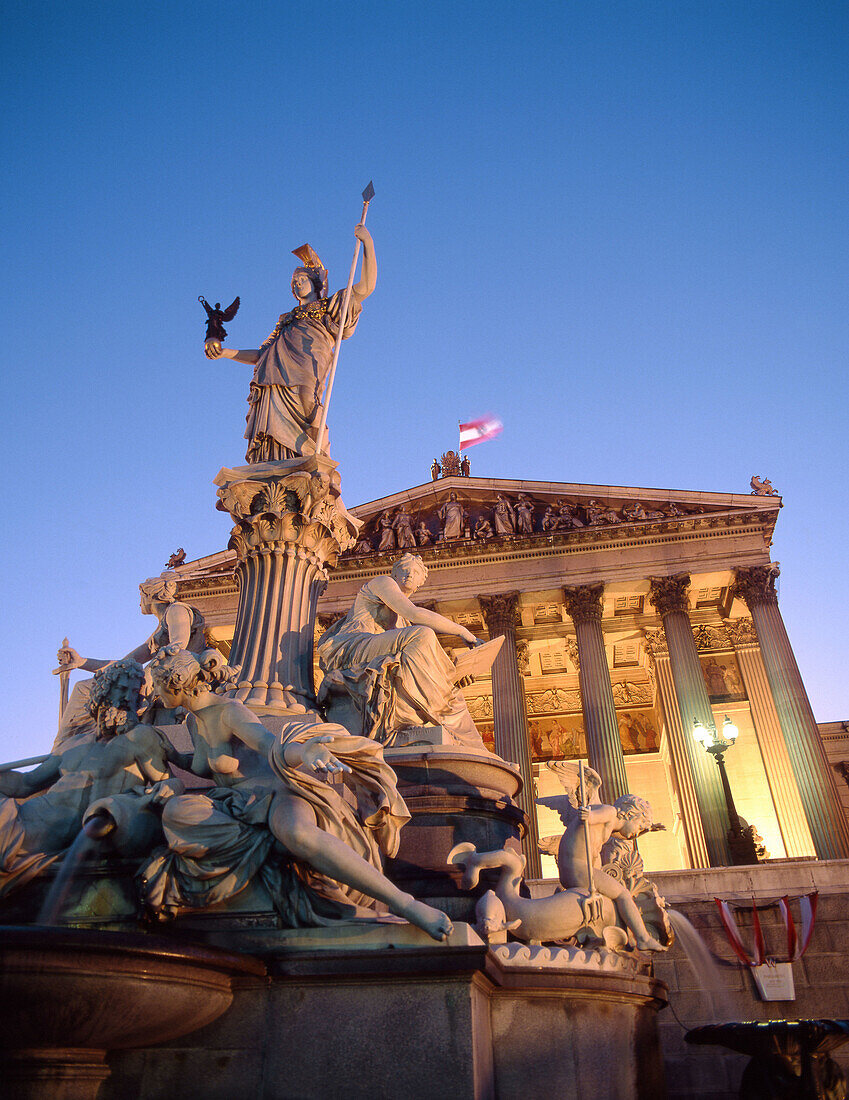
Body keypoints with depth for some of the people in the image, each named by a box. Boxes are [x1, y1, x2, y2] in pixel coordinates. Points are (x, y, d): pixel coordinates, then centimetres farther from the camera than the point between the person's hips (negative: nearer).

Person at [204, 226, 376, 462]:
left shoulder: (330, 307, 23)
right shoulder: (287, 319, 36)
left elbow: (366, 286, 11)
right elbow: (260, 355, 32)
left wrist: (367, 241, 10)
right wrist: (224, 352, 22)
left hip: (302, 387, -5)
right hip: (272, 388, 5)